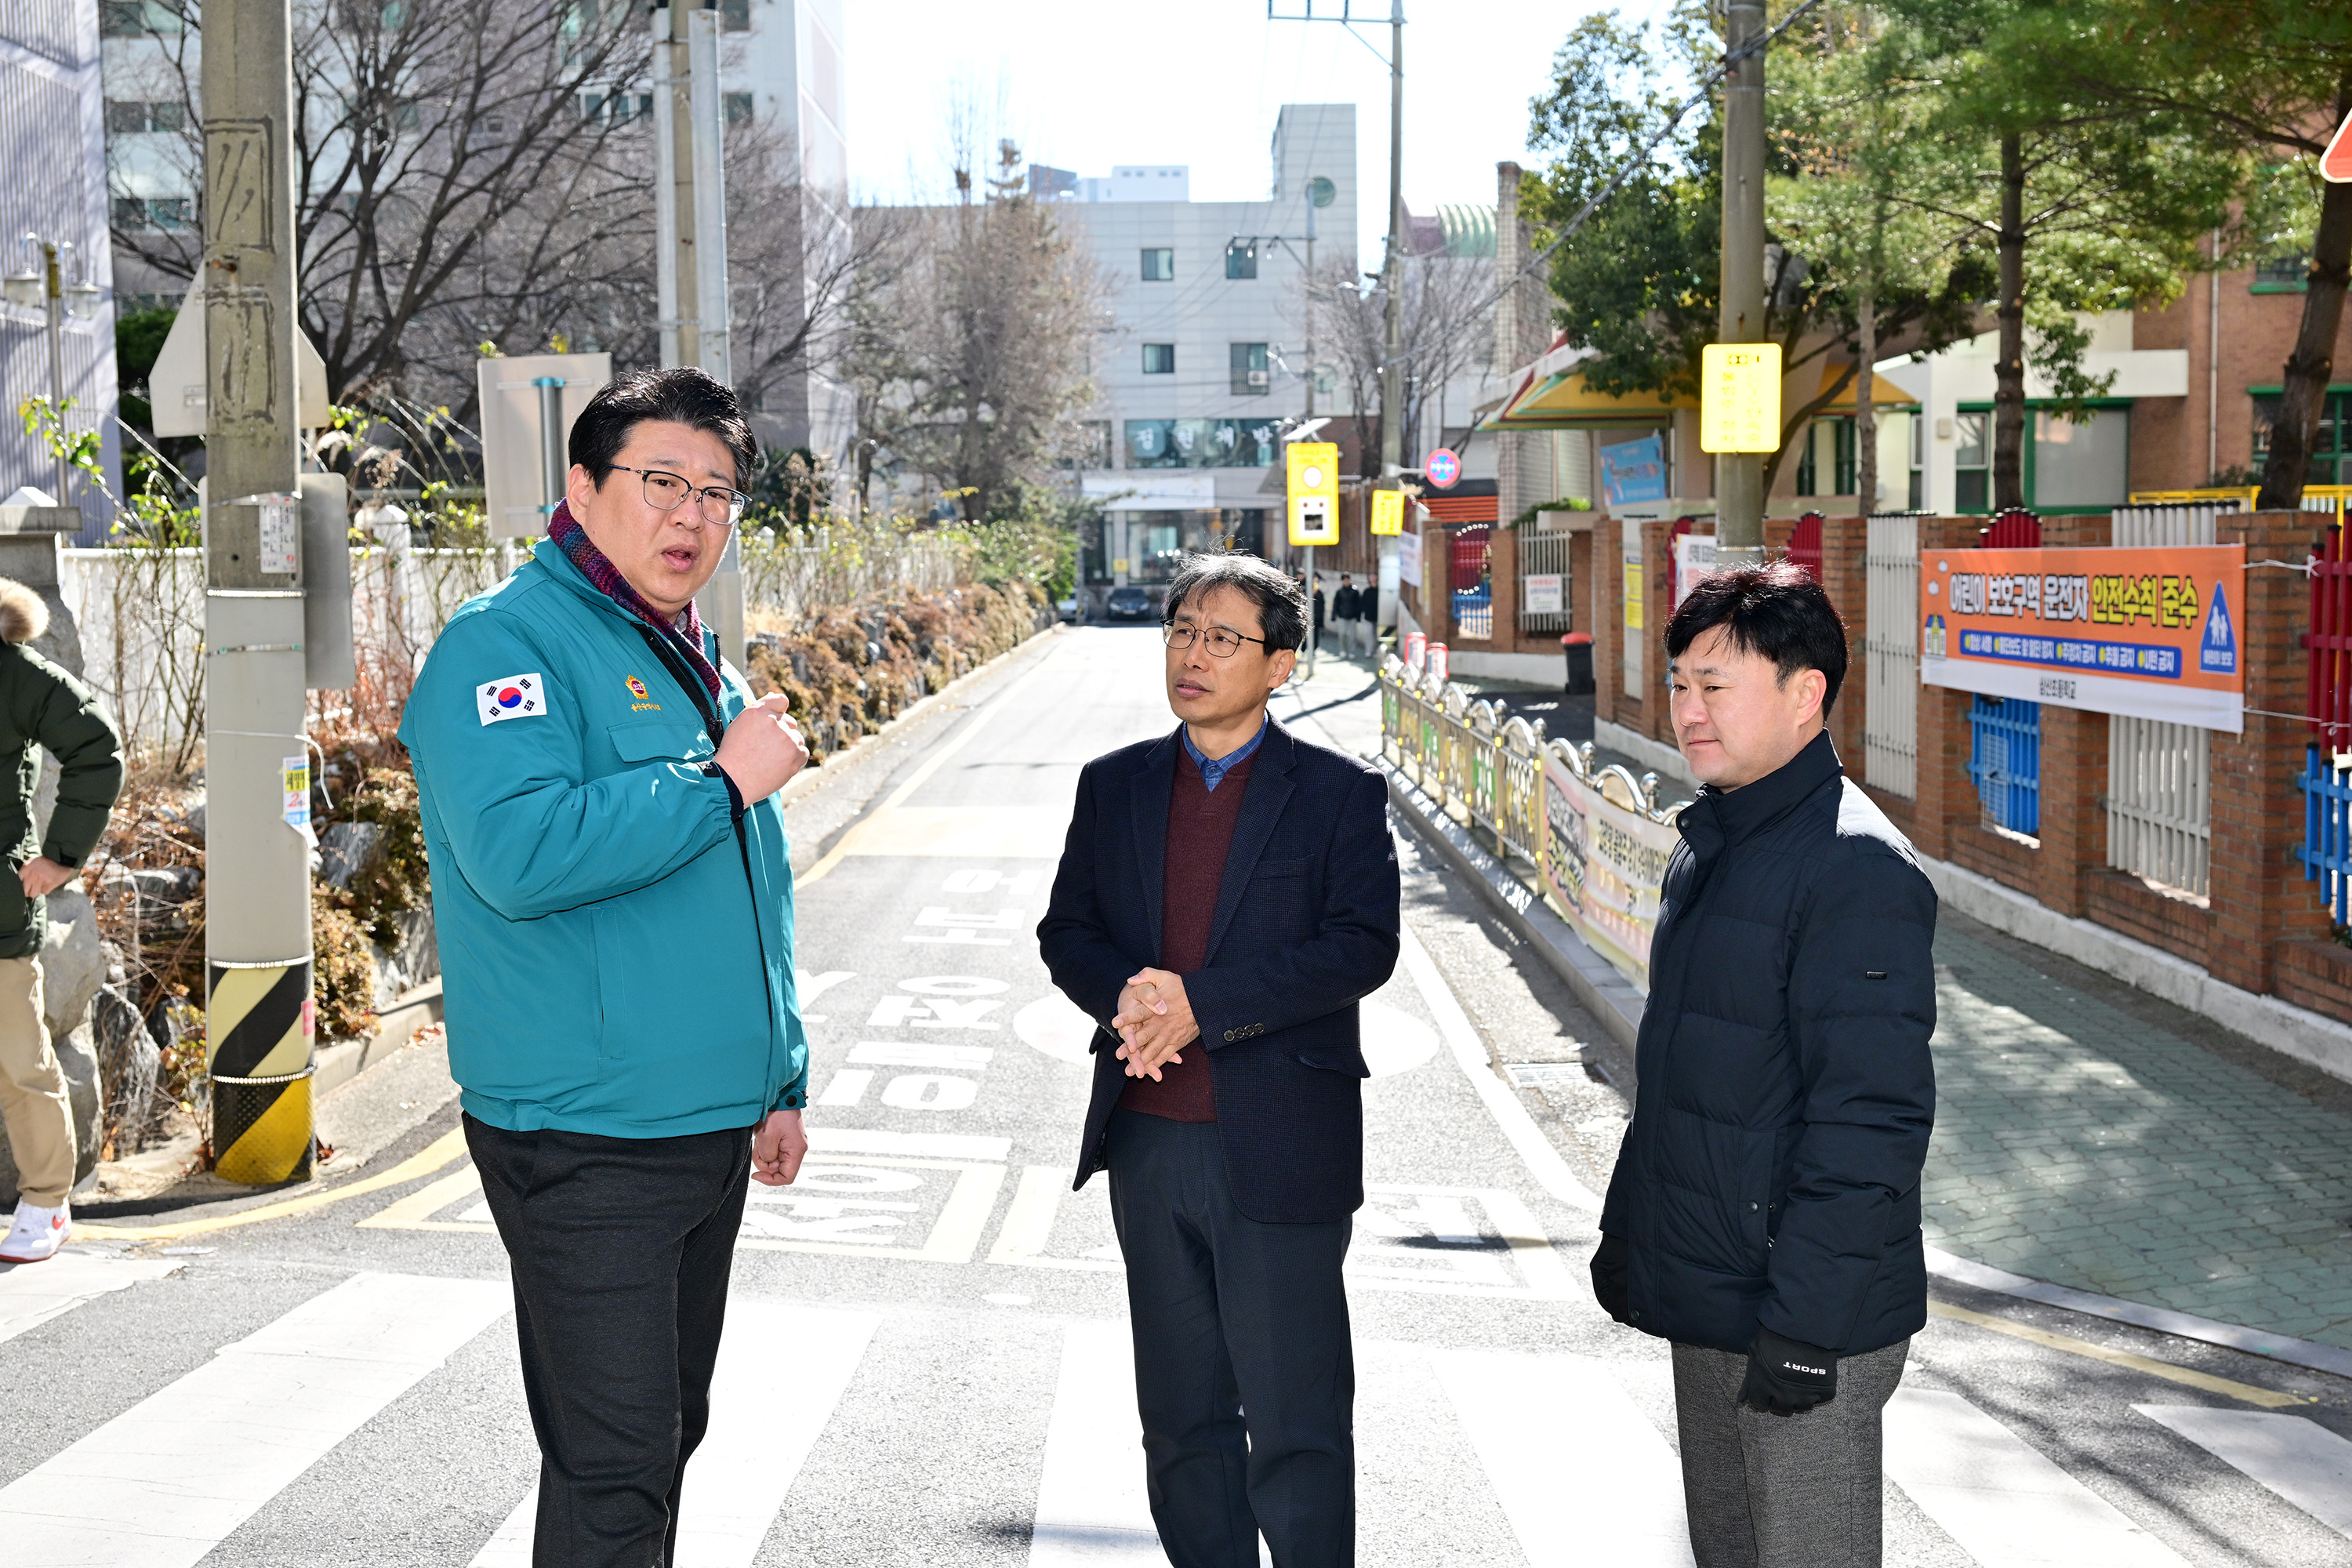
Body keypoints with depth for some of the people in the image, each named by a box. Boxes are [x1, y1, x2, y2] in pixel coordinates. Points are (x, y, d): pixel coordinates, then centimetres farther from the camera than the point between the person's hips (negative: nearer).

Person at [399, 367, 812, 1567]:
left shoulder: (700, 665, 16)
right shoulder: (505, 643, -11)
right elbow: (521, 851, -29)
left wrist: (781, 1082, 22)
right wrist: (723, 779, -20)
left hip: (712, 1126, 9)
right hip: (586, 1138, -9)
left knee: (668, 1435, 17)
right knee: (613, 1465, -7)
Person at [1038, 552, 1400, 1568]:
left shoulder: (1338, 794, -2)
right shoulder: (1114, 786, 10)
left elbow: (1363, 945, -12)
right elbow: (1066, 932, 10)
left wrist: (1204, 1002, -20)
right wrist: (1124, 995, -13)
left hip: (1278, 1150, -4)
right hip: (1148, 1142, 5)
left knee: (1295, 1424, 0)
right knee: (1180, 1416, 15)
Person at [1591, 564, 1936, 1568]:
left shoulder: (1858, 869, -18)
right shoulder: (1708, 847, 11)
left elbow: (1871, 1119, -23)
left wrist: (1805, 1323, -23)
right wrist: (1626, 1231, 20)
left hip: (1809, 1322, -9)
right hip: (1704, 1300, 9)